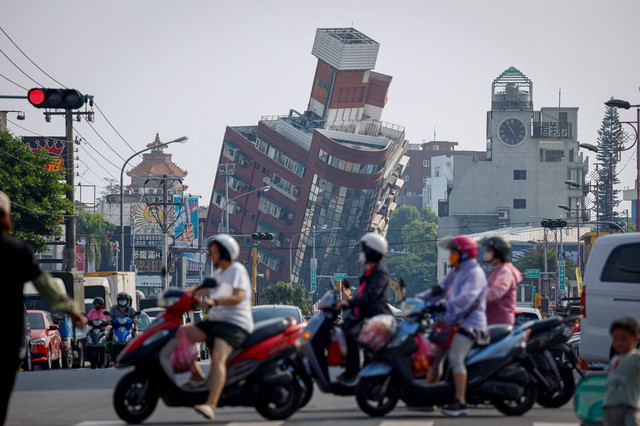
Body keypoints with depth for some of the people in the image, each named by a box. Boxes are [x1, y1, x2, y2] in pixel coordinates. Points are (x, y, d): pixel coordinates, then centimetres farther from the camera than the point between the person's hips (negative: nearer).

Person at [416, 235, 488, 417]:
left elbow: (467, 297, -27)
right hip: (452, 323, 10)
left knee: (455, 357, -23)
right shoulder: (455, 272, 20)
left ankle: (460, 402, -25)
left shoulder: (474, 273, -11)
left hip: (469, 323, -10)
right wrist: (419, 299, 13)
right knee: (435, 356, 10)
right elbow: (442, 290, 25)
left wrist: (446, 305, -40)